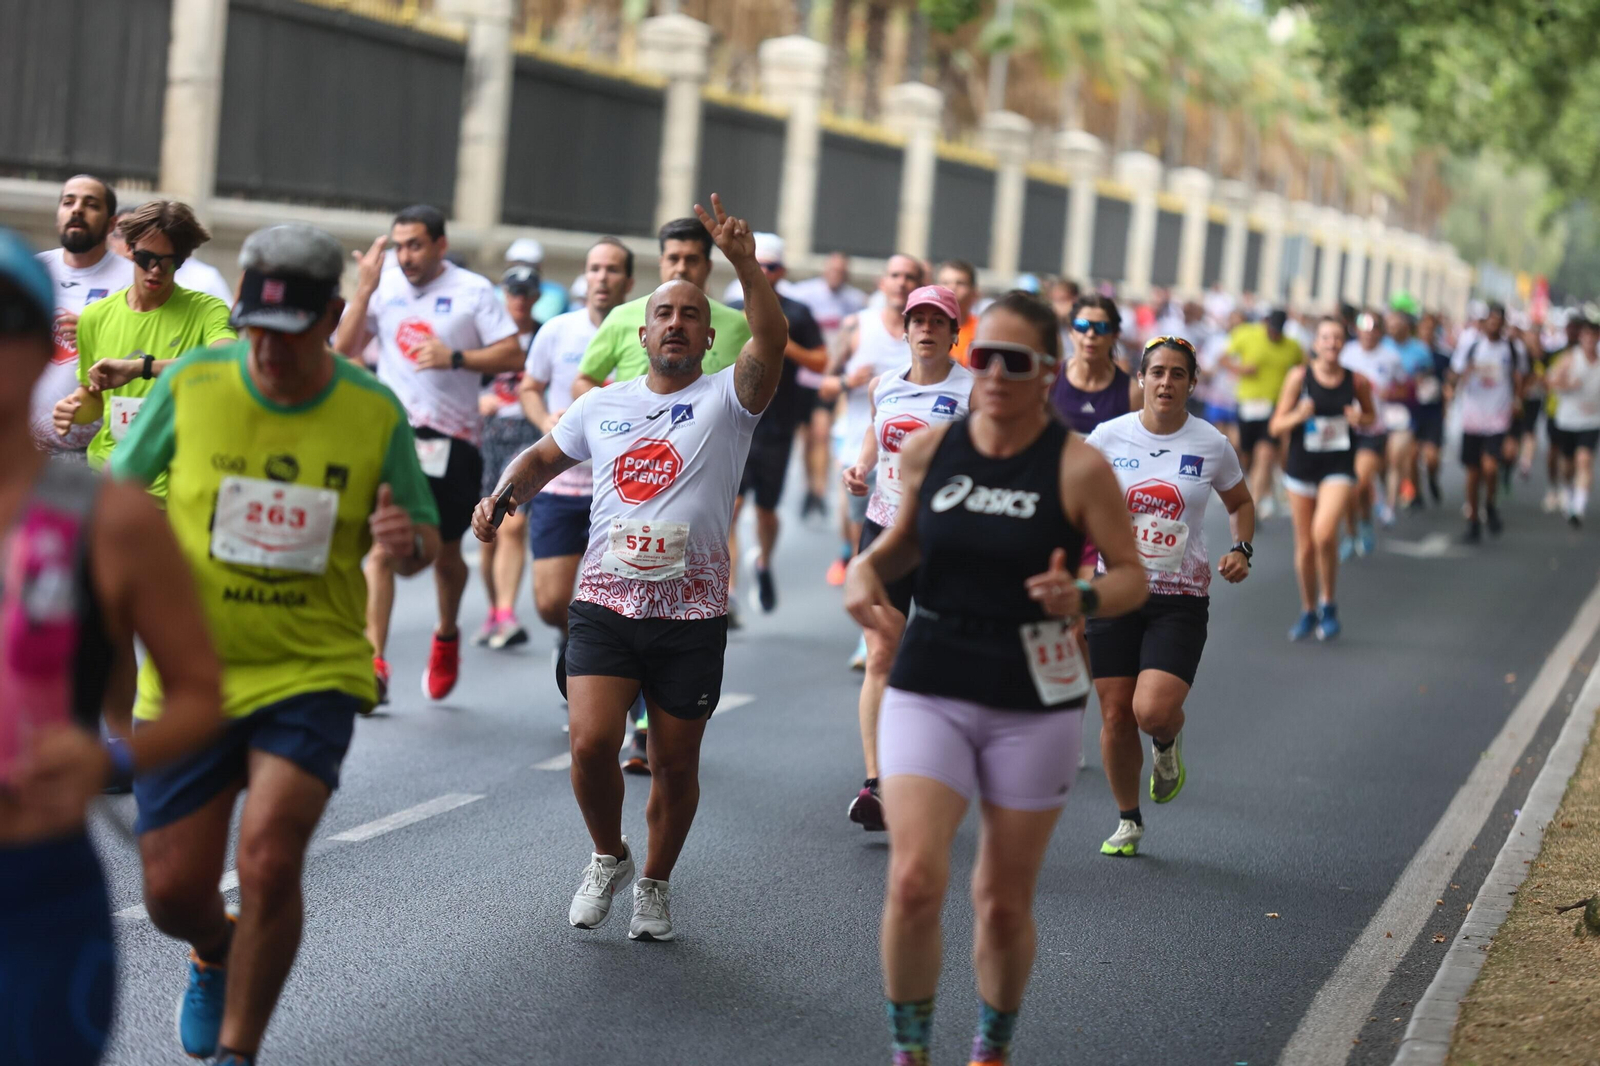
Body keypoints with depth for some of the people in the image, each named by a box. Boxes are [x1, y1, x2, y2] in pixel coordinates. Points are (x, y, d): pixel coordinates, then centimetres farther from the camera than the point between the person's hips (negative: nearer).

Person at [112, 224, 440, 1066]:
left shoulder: (376, 413, -6)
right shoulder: (190, 385, -7)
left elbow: (424, 538, 4)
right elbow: (118, 492, 6)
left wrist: (407, 542, -20)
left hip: (312, 672, -1)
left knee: (269, 859, -20)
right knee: (173, 892, 1)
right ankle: (214, 954, 40)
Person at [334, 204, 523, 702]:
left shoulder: (473, 291, -1)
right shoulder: (384, 284, 5)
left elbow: (513, 356, -4)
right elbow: (344, 349, 2)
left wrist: (455, 357, -18)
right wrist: (364, 289, -8)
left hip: (451, 440, -1)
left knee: (446, 552, 11)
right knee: (383, 549, -11)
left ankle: (447, 636, 39)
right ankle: (374, 663, -11)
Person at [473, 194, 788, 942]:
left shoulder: (726, 398, 0)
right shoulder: (602, 406, 11)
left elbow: (771, 340, -20)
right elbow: (543, 458, 27)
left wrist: (745, 263, -33)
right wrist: (502, 497, 8)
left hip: (692, 613, -1)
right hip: (605, 604, 2)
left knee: (675, 763, 7)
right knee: (591, 744, -13)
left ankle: (656, 883, 30)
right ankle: (607, 858, 15)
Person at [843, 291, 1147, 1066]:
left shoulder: (1078, 467, -10)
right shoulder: (927, 451, -1)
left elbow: (1132, 576, -4)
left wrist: (1081, 600, -24)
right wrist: (867, 569, -5)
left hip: (1033, 708, -1)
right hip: (928, 691, 1)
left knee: (1004, 904, 8)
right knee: (915, 880, -16)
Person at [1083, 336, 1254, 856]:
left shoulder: (1211, 444, -1)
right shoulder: (1108, 436, -1)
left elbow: (1240, 503, 17)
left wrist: (1241, 549, 0)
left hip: (1181, 599, -1)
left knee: (1153, 711, -18)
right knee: (1116, 715, 2)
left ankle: (1167, 744, 20)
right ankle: (1128, 821, 23)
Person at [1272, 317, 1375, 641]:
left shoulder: (1356, 381, -3)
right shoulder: (1299, 377, -5)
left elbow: (1371, 415, 15)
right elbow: (1276, 427, -2)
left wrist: (1360, 418, -8)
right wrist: (1298, 416, -22)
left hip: (1338, 468, -1)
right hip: (1301, 466, 1)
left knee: (1324, 534, -23)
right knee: (1304, 544, 8)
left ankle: (1328, 605, -2)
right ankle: (1308, 612, 28)